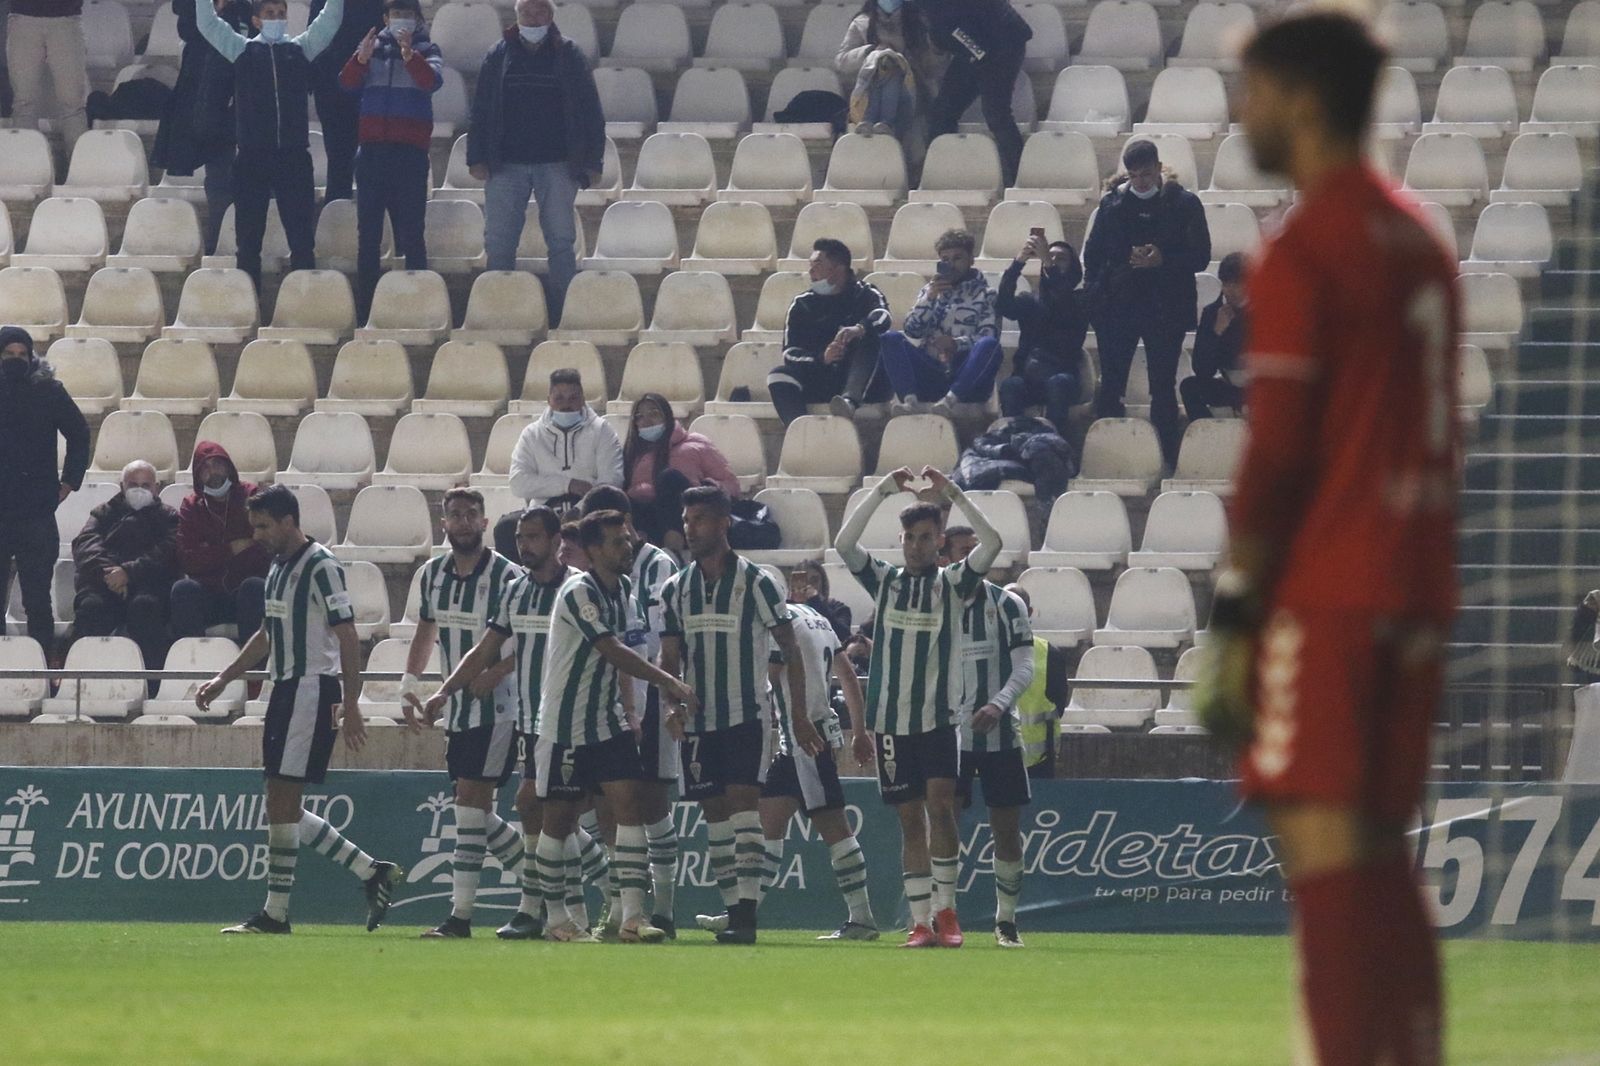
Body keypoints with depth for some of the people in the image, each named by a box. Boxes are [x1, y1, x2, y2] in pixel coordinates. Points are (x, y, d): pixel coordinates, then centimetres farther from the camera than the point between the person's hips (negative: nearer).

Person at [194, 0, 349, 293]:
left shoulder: (300, 49, 11)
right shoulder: (243, 50, 9)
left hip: (294, 156, 0)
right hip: (252, 156, 0)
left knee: (303, 240, 0)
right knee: (248, 241, 3)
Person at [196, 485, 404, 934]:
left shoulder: (320, 567, -13)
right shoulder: (278, 567, 15)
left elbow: (347, 636, -16)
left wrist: (350, 704, -20)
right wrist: (223, 680, 26)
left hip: (312, 691, -10)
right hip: (285, 690, 10)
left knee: (282, 801, -9)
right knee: (282, 806, 8)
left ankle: (276, 912, -4)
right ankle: (371, 872, 14)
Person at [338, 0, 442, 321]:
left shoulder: (425, 50, 6)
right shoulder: (374, 48, 12)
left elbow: (432, 81, -14)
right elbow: (347, 83, -2)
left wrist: (410, 55, -33)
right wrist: (361, 59, -23)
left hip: (410, 152, -3)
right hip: (372, 150, 3)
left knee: (411, 233, -5)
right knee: (368, 233, 4)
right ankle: (364, 310, 7)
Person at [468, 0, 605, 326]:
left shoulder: (570, 57, 5)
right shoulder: (498, 57, 8)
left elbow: (590, 112, 4)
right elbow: (480, 111, 9)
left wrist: (592, 162, -3)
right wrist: (477, 158, 0)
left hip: (556, 165, -1)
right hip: (506, 164, 1)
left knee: (560, 241, -2)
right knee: (498, 241, -1)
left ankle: (562, 317, 1)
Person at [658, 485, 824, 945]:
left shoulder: (755, 582, -5)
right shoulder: (675, 589, 8)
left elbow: (790, 649, -2)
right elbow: (670, 658, 6)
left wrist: (799, 715, -5)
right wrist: (674, 705, -13)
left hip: (746, 717, -5)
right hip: (698, 720, 5)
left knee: (743, 805, -15)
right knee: (714, 814, 6)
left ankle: (747, 912, -21)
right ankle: (732, 908, 12)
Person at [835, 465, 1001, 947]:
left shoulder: (952, 583, 5)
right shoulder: (884, 580, 10)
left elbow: (991, 544, -10)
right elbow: (844, 544, -4)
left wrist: (953, 494, -12)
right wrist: (881, 491, -9)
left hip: (938, 717, -2)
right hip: (890, 720, 2)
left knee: (940, 805, -15)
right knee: (911, 818, 3)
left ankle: (945, 909, -5)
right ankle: (921, 921, 4)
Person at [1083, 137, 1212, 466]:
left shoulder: (1183, 204, 0)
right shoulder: (1112, 204, 6)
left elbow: (1201, 257, -1)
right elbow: (1092, 254, 10)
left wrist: (1162, 260, -16)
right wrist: (1094, 292, -3)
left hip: (1165, 310, -2)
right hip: (1117, 306, 2)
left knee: (1163, 388, 3)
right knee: (1110, 388, 2)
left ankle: (1166, 461, 7)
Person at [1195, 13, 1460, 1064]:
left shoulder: (1303, 250, -9)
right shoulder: (1420, 239, 15)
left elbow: (1276, 453, -13)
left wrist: (1235, 612, -10)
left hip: (1326, 589, -8)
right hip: (1419, 585, 8)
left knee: (1322, 840, -11)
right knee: (1382, 851, 12)